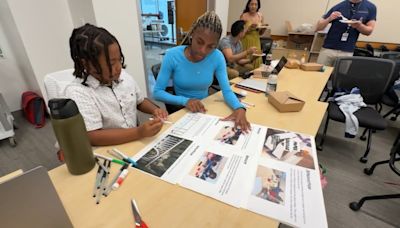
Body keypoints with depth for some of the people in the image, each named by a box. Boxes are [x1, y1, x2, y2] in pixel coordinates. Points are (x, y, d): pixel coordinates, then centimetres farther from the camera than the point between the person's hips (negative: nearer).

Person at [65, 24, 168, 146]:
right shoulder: (77, 92, -15)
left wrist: (155, 110, -4)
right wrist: (139, 133, -32)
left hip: (135, 143, 6)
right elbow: (92, 137, -23)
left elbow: (140, 101, 16)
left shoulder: (124, 76, 1)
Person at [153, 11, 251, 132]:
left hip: (205, 110, 2)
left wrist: (240, 108, -28)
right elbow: (157, 92, -13)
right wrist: (185, 101, -27)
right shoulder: (172, 55, -15)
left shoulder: (217, 57, -8)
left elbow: (227, 91, -8)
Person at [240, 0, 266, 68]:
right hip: (246, 42, -4)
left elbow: (260, 33, 15)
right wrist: (250, 28, -21)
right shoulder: (244, 16, -6)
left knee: (256, 61, 2)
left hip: (256, 42, 4)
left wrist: (264, 28, -4)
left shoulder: (260, 16, 8)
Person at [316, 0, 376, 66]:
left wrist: (359, 25, -14)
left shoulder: (370, 7, 6)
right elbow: (318, 27, 1)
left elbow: (369, 31, 5)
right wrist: (329, 19, -17)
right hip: (328, 49, 0)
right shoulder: (338, 6, 2)